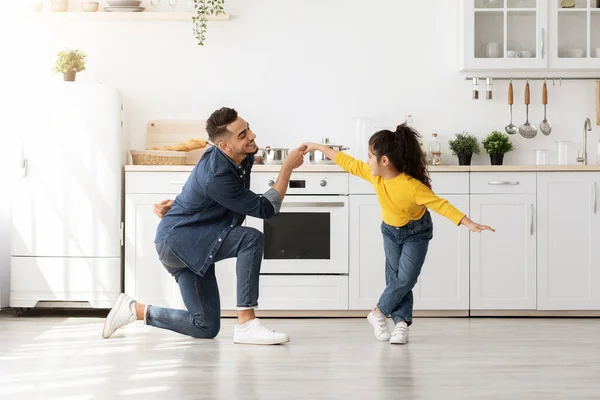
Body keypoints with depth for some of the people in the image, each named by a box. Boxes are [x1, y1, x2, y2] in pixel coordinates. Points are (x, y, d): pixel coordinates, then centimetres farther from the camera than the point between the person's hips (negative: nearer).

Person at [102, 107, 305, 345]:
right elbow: (265, 209, -24)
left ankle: (133, 310, 18)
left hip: (192, 247, 9)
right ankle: (246, 324, -27)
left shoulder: (244, 158, -2)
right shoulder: (216, 177, -30)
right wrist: (287, 168, -22)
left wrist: (177, 203, 14)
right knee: (251, 239, -30)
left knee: (206, 328, 6)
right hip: (176, 238, -9)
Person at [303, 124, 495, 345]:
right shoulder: (374, 174, -22)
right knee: (394, 277, 0)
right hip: (390, 230, 5)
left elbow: (441, 205, -39)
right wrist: (318, 147, -6)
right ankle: (401, 322, 2)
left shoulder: (412, 186, -39)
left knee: (405, 279, -12)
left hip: (416, 232, -5)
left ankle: (378, 313, 4)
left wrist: (470, 224, -47)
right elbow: (347, 162, -11)